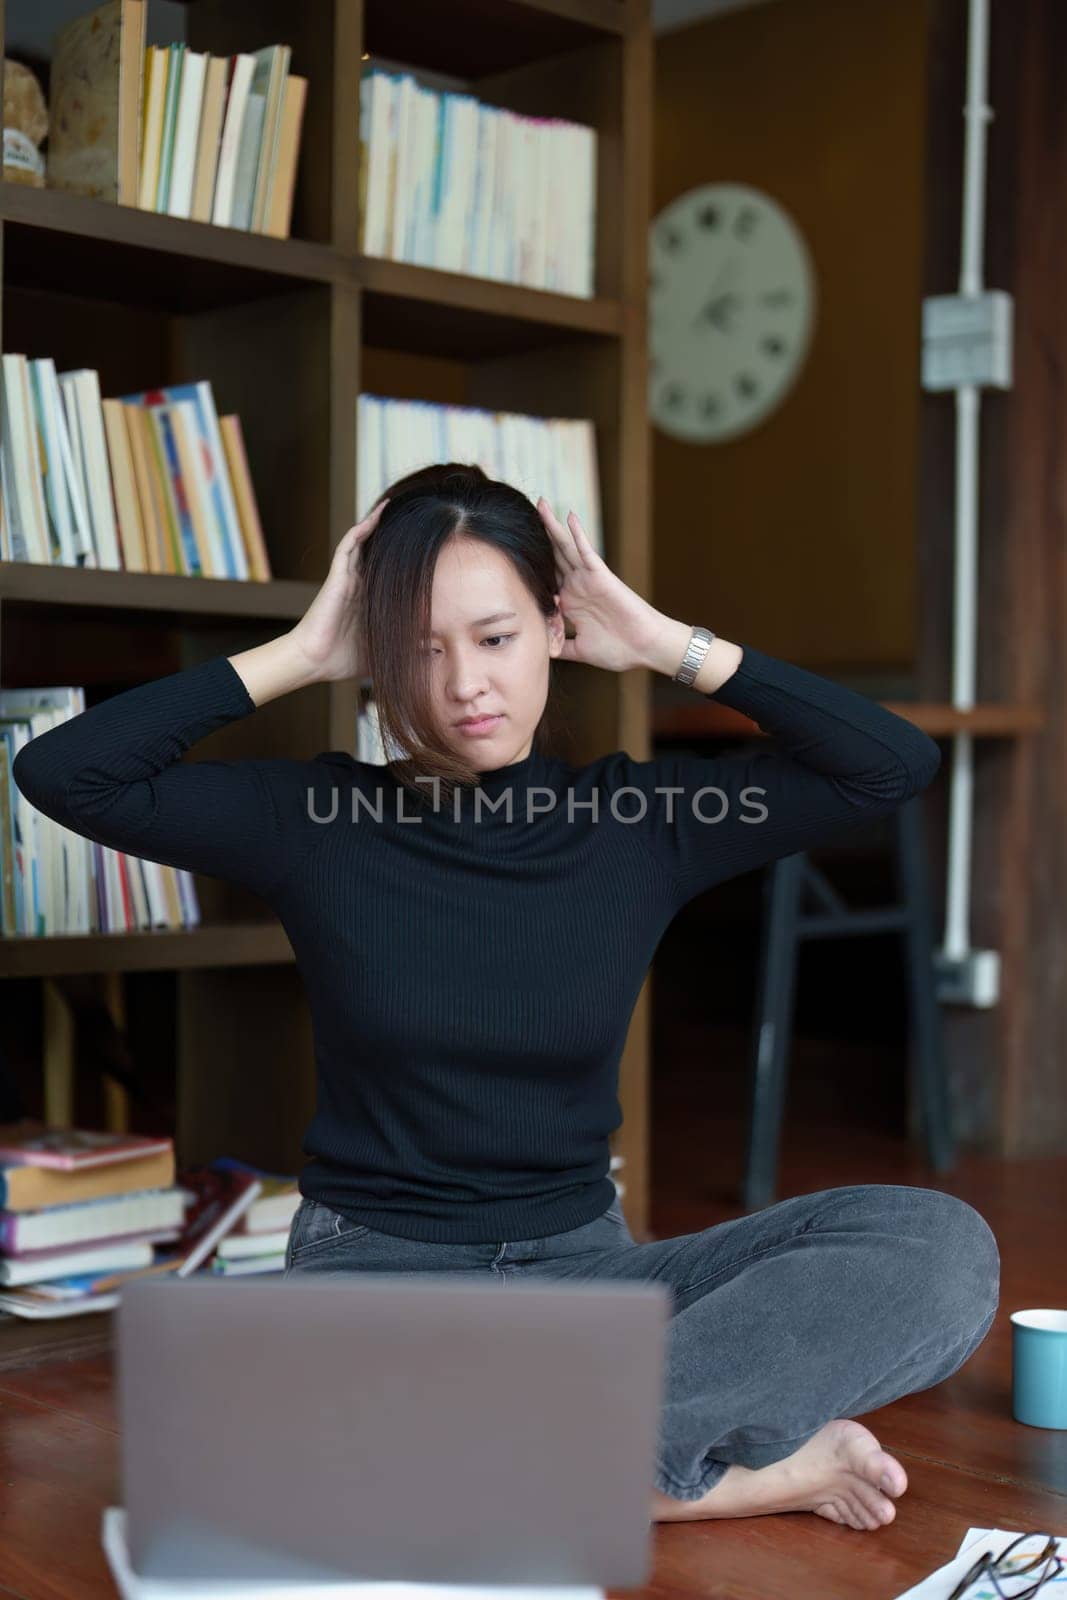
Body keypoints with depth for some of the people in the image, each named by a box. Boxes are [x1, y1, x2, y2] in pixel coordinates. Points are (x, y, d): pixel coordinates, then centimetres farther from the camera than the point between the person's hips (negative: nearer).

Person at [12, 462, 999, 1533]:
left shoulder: (637, 818, 3)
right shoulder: (316, 820, 0)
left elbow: (898, 763, -2)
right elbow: (57, 771, -7)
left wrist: (669, 644, -5)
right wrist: (295, 655, -7)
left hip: (582, 1265, 1)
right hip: (371, 1270, -1)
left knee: (942, 1245, -21)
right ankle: (736, 1465, -23)